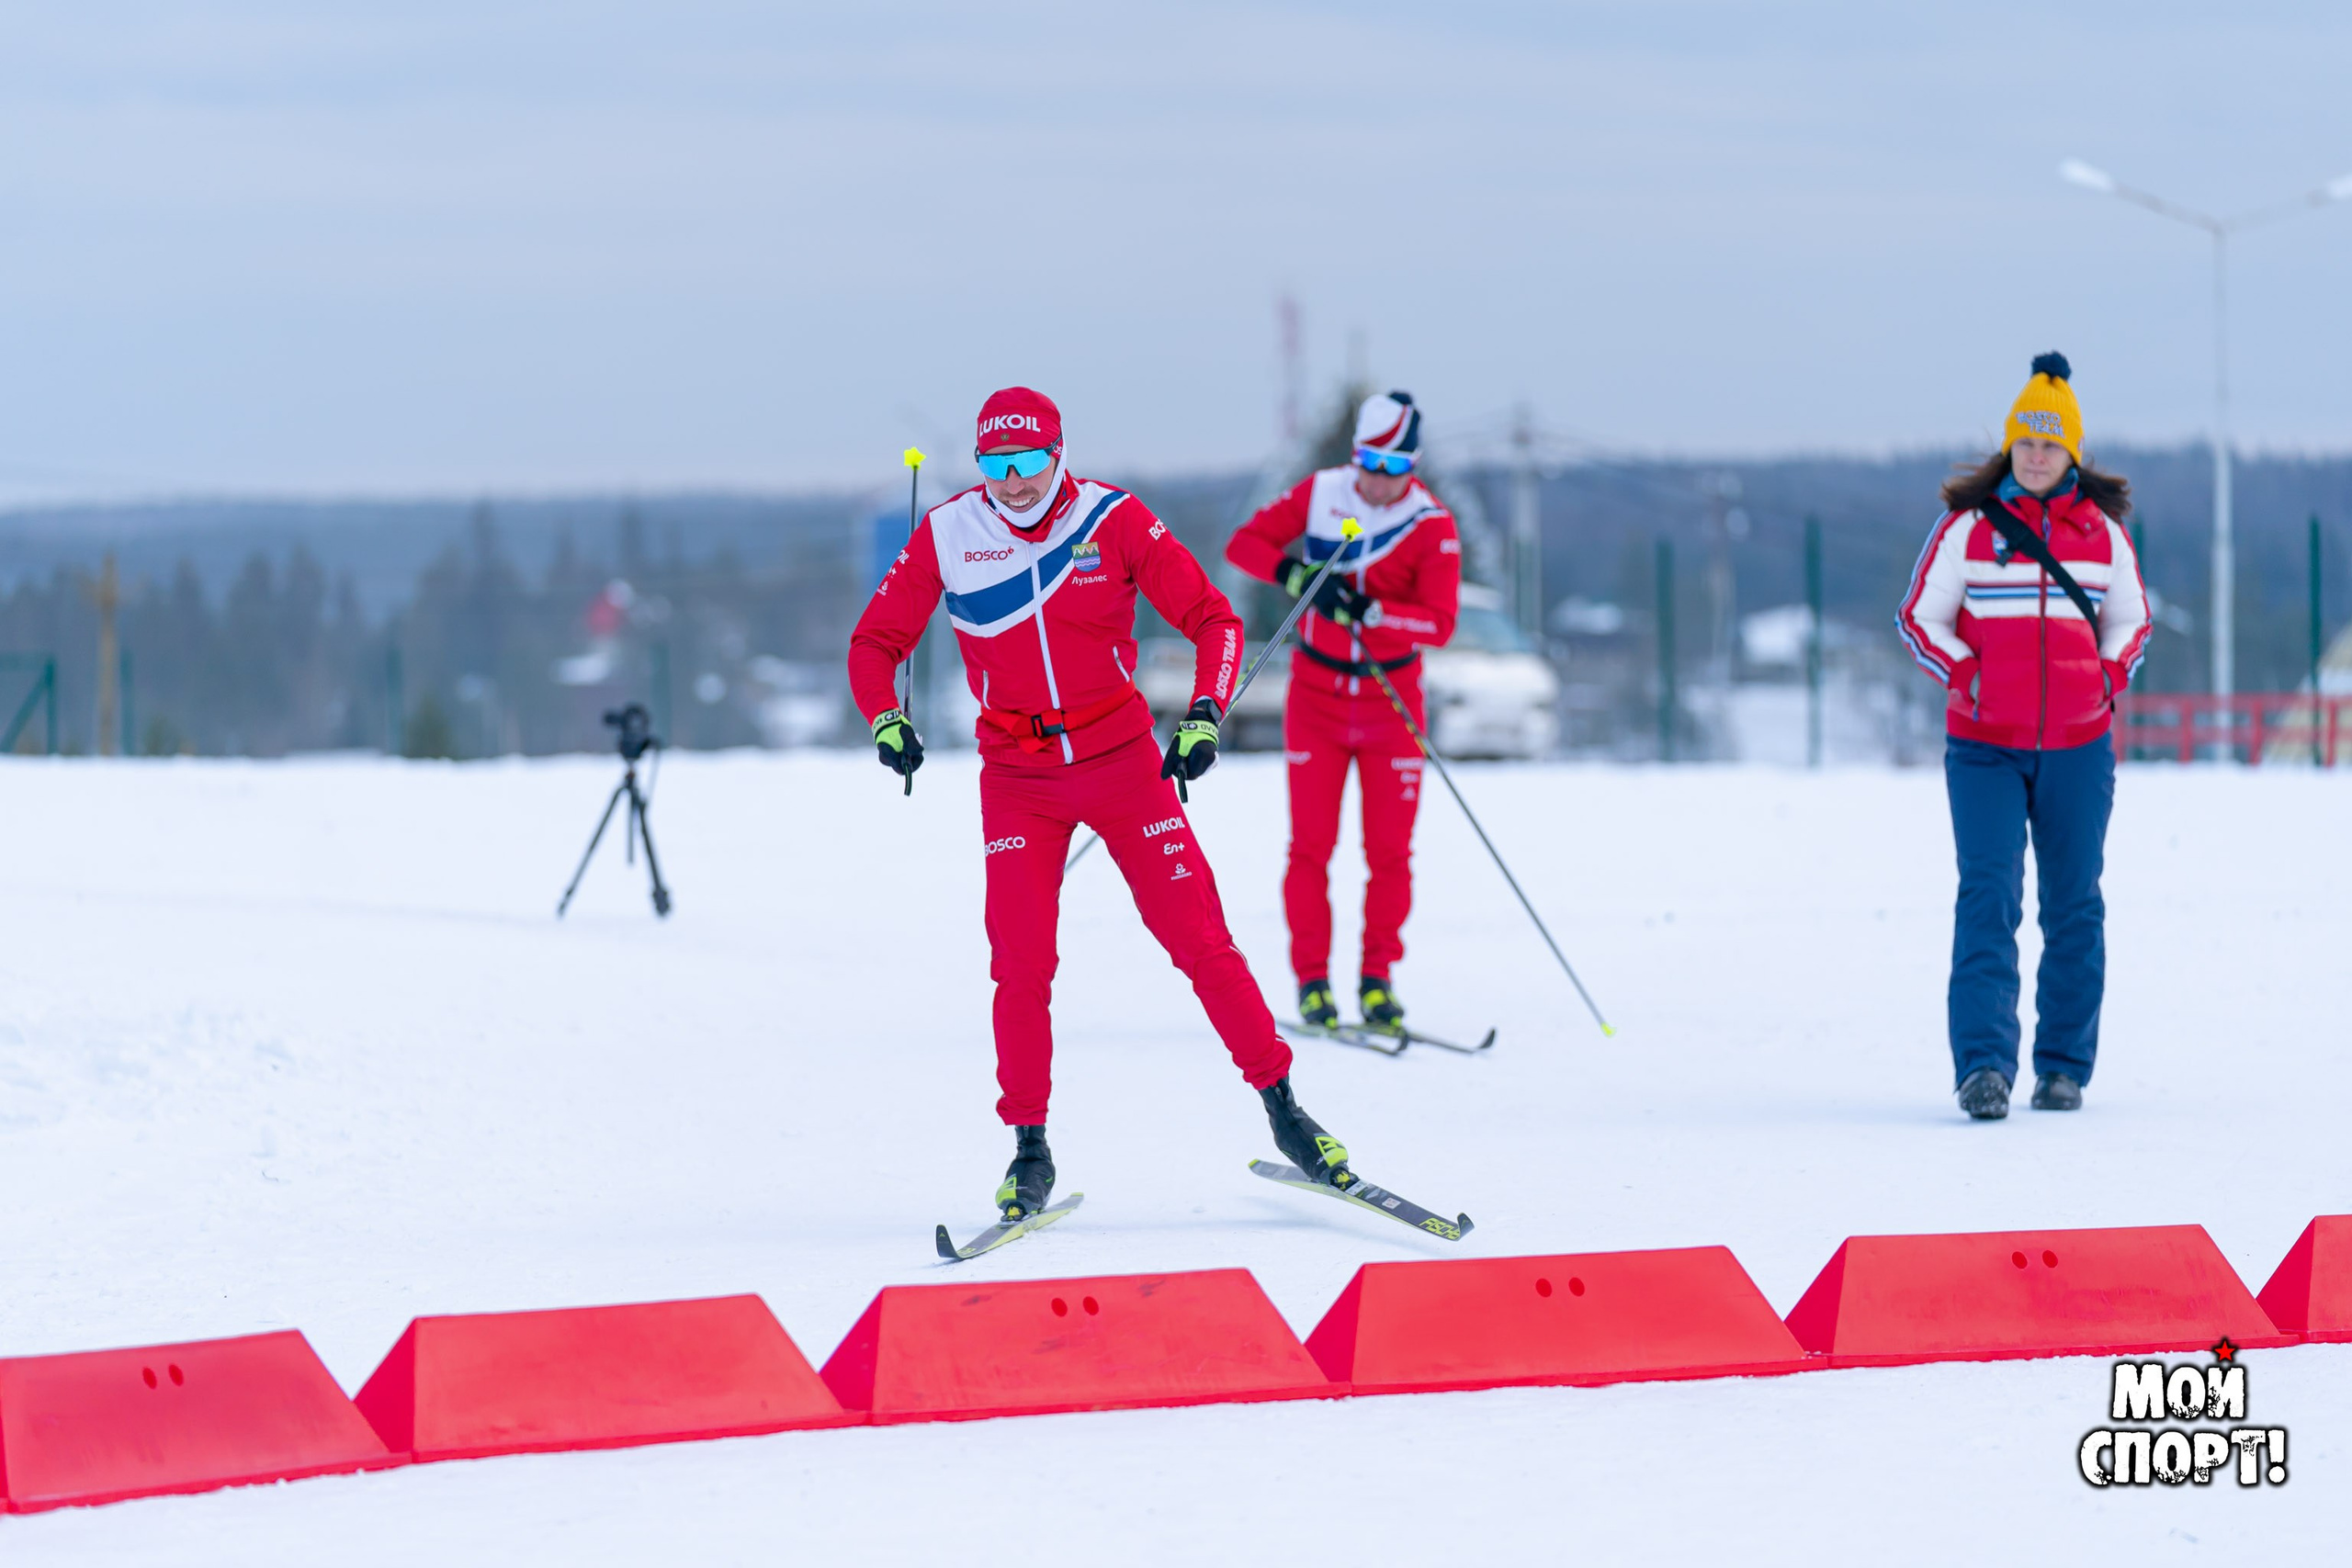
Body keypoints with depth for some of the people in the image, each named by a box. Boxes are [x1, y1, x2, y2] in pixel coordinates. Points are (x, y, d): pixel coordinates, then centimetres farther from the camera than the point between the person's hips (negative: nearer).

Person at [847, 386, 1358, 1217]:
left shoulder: (1114, 520, -10)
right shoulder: (947, 535, -6)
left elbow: (1212, 618, -5)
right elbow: (876, 642, 3)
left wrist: (1205, 714, -20)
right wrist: (886, 721, -16)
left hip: (1122, 760, -1)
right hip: (1017, 778, 1)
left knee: (1199, 938, -2)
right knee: (1021, 963, -9)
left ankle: (1282, 1108, 9)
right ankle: (1029, 1147, 4)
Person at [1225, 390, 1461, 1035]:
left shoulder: (1432, 528, -10)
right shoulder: (1320, 494, -3)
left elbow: (1439, 624, -20)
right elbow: (1245, 543, 0)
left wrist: (1365, 609, -35)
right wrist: (1295, 574, -20)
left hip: (1391, 702, -1)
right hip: (1317, 695, 1)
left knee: (1390, 852, -2)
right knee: (1311, 846, -3)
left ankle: (1377, 978, 10)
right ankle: (1311, 980, 4)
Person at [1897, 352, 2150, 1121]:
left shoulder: (2102, 532, 7)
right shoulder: (1968, 525, 1)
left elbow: (2132, 619, 18)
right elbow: (1921, 615, 6)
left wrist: (2112, 674, 0)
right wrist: (1962, 672, -10)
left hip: (2078, 747, 2)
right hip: (1985, 746, -2)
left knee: (2073, 906, 7)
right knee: (1988, 898, -13)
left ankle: (2064, 1065, 17)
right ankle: (1984, 1066, -19)